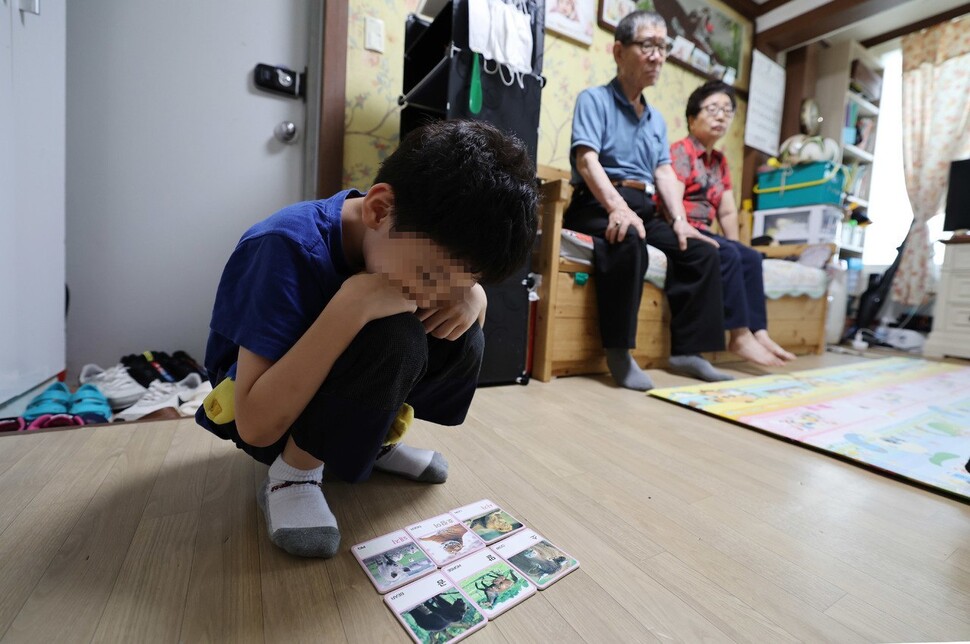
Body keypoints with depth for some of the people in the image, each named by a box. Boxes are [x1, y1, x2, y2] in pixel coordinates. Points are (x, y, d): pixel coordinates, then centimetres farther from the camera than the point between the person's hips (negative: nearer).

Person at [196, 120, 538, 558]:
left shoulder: (412, 240, -15)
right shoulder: (290, 248, -32)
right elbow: (257, 425, -32)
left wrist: (471, 295, -25)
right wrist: (352, 305, -42)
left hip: (331, 388, 6)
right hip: (260, 416, -5)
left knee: (463, 340, -16)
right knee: (392, 339, -33)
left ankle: (378, 440, 3)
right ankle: (294, 472, -12)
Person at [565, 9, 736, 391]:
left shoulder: (657, 119, 24)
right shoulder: (594, 99, 3)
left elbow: (664, 172, 14)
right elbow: (586, 160, -13)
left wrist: (680, 219, -4)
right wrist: (617, 207, -30)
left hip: (643, 208, 7)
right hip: (598, 204, -7)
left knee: (702, 251, -8)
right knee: (629, 243, -37)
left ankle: (687, 350, -6)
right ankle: (618, 350, -28)